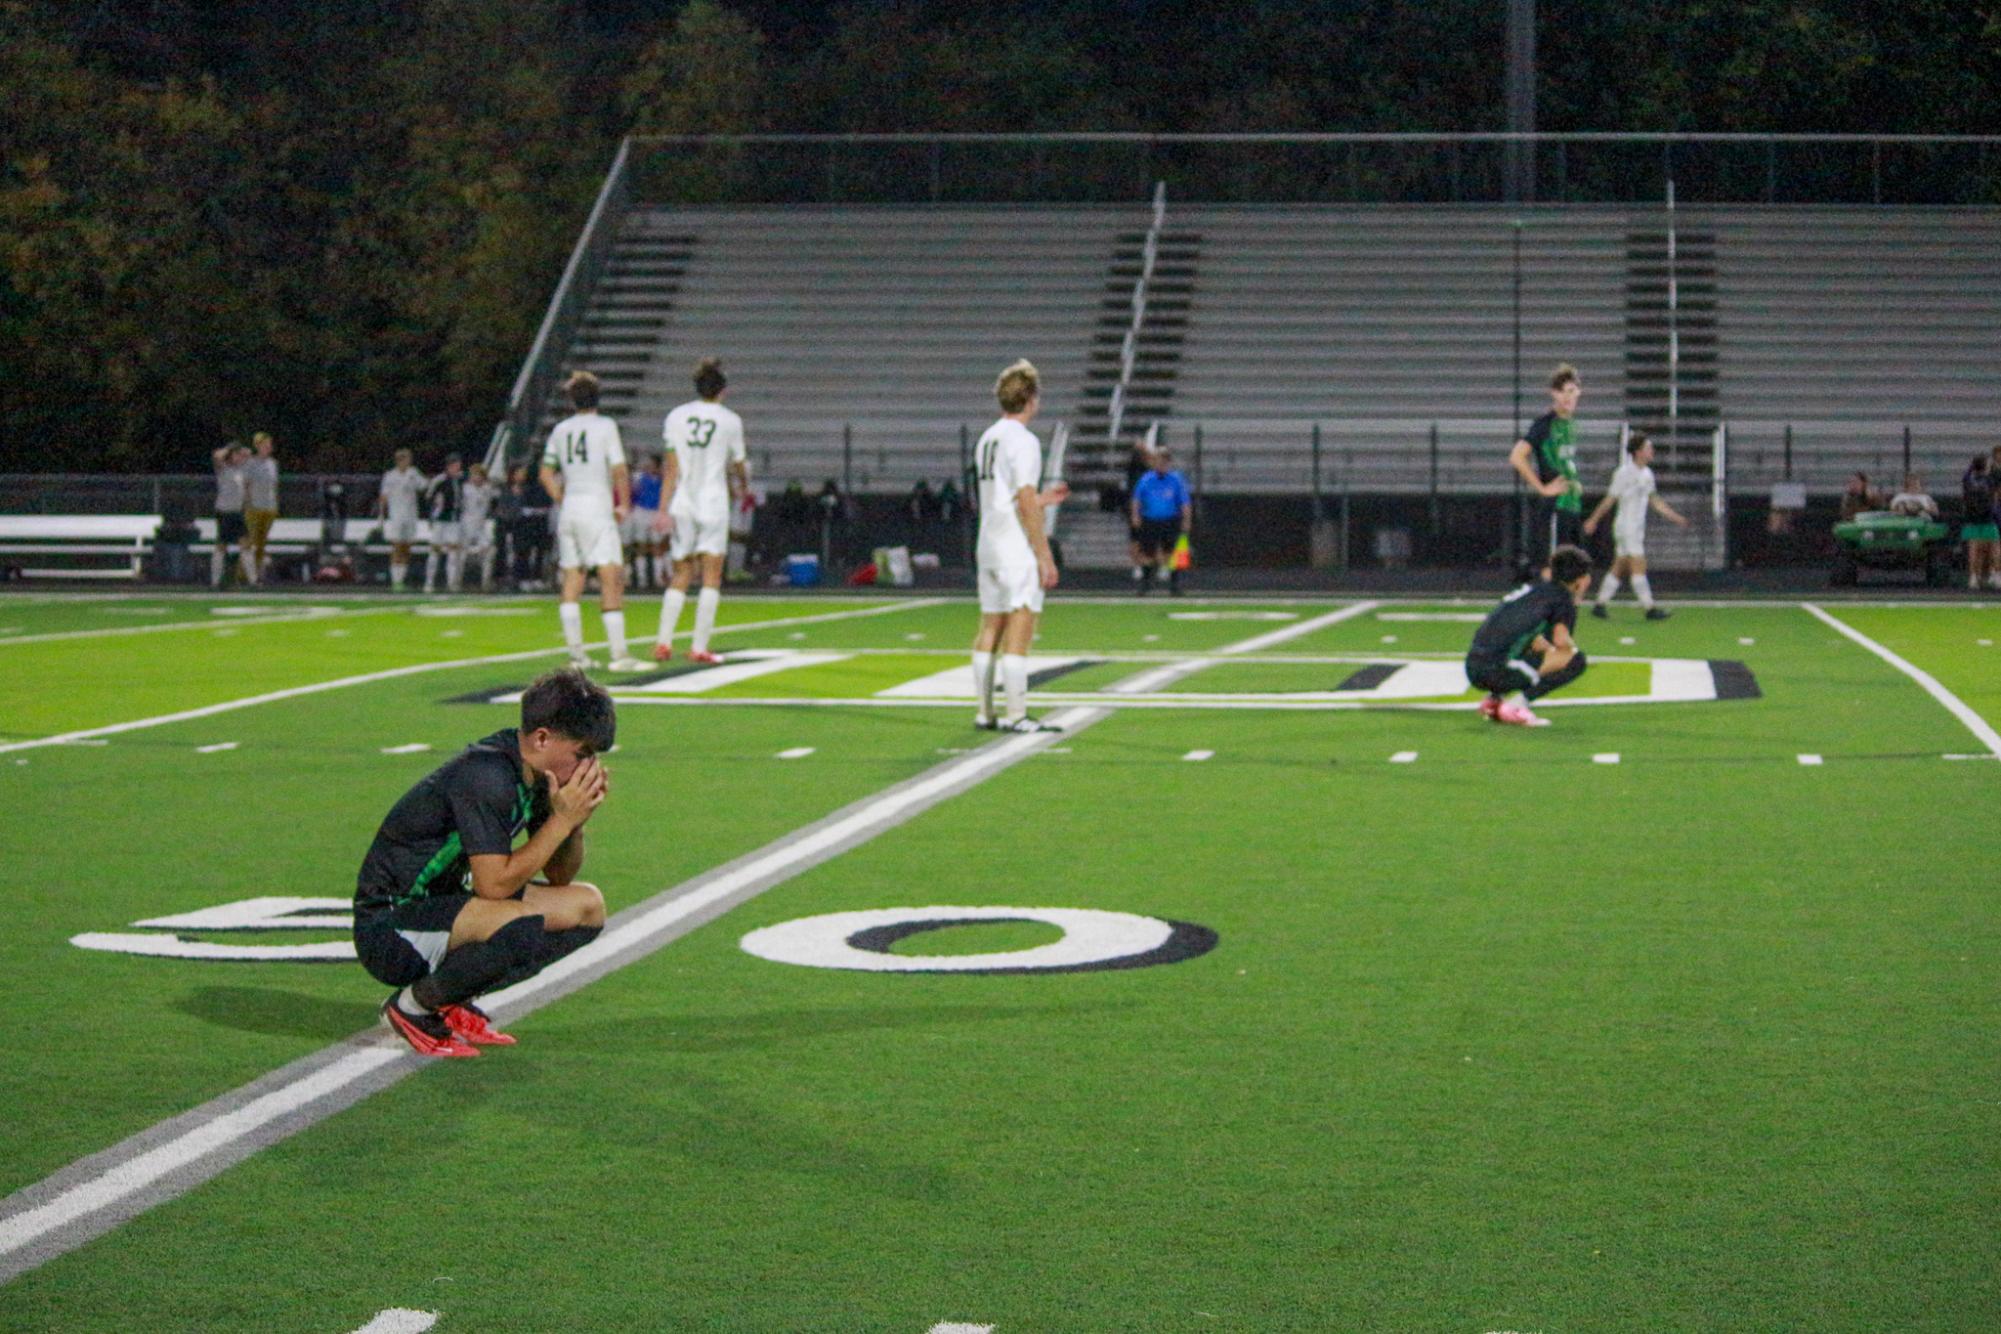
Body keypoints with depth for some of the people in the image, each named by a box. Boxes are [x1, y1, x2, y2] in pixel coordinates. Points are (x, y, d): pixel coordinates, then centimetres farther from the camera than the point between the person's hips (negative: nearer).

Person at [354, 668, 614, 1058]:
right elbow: (494, 884, -28)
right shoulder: (486, 777, -25)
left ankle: (455, 1001, 8)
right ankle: (413, 1006, -9)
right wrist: (562, 819, -23)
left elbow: (559, 876, 11)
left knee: (587, 906, 7)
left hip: (444, 904, 10)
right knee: (517, 925, -35)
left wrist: (577, 821, -8)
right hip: (388, 929, -10)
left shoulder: (534, 775, 3)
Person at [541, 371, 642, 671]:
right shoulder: (605, 426, -5)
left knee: (571, 579, 7)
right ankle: (619, 653, -15)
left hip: (569, 510, 5)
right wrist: (623, 504, 0)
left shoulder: (560, 430, 10)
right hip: (597, 509, -5)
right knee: (611, 578, -8)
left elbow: (546, 473, 13)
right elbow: (619, 470, -10)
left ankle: (576, 652, 6)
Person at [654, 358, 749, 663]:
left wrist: (663, 509, -2)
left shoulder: (677, 417, 2)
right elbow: (738, 466, 8)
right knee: (711, 577, 2)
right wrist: (742, 486, 31)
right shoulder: (730, 420, -3)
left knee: (681, 575, 12)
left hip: (681, 504, 3)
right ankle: (699, 647, -3)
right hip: (713, 504, -3)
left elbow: (671, 468, -1)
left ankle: (663, 642, 3)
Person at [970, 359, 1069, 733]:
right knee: (1018, 635, -7)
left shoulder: (987, 439, 14)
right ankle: (1016, 716, -9)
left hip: (987, 548, 8)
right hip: (1018, 552, -8)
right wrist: (1046, 557, -14)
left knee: (989, 632, 9)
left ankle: (984, 713, 11)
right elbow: (1025, 505, -17)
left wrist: (1043, 499, 24)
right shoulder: (1022, 440, -12)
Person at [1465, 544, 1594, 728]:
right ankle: (1515, 705, -13)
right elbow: (1561, 640, -13)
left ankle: (1493, 700, 12)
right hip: (1496, 669, -8)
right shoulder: (1562, 596, 1)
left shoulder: (1532, 588, 24)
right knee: (1575, 659, -5)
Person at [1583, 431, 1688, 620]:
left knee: (1619, 568, 9)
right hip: (1626, 526, -8)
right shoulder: (1624, 473, -12)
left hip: (1638, 529, 8)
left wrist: (1674, 517, 14)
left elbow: (1654, 501, 19)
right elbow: (1610, 499, -9)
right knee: (1639, 567, -10)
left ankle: (1599, 605, 13)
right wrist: (1593, 521, -4)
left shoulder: (1647, 474, 11)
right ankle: (1649, 608, -12)